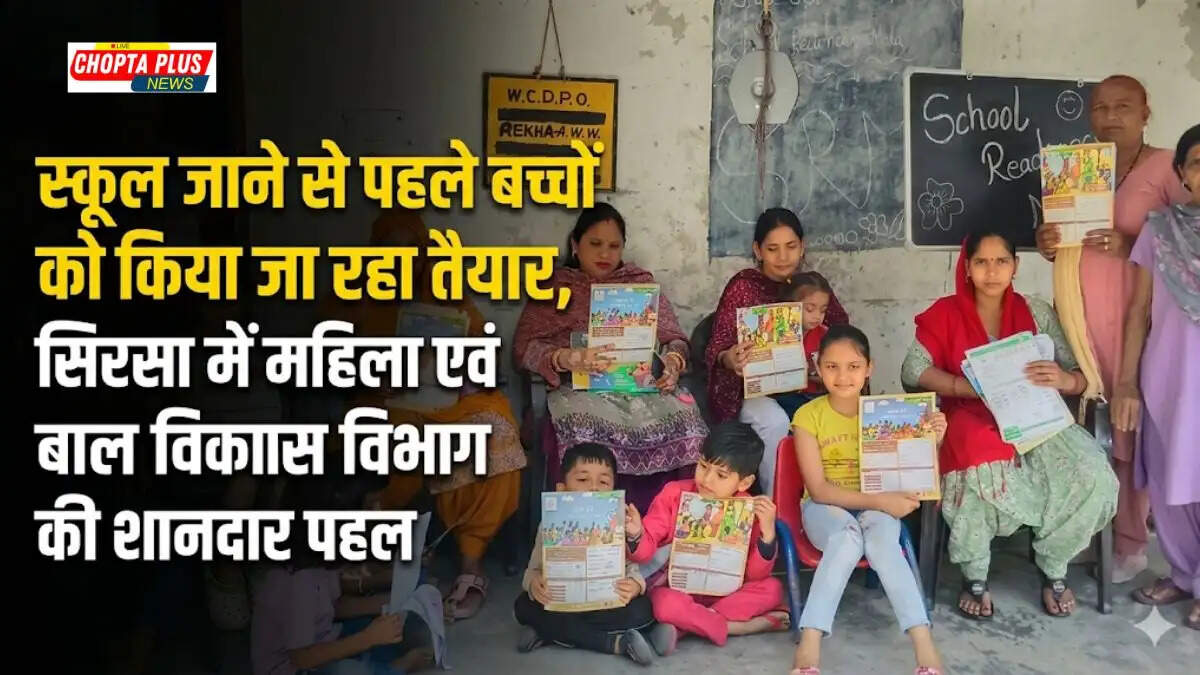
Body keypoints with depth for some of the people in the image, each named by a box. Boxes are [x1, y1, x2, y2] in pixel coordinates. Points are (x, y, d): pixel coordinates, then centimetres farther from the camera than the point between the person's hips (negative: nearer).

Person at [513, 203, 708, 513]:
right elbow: (525, 348, 1)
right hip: (580, 386, -2)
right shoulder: (553, 287, 15)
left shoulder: (642, 282, 22)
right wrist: (569, 358, -20)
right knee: (586, 425, -39)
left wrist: (673, 362, -9)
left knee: (682, 418, -32)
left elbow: (674, 338, 16)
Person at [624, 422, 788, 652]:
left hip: (725, 591, 3)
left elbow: (754, 574, -10)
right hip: (676, 587, -3)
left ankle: (685, 626, -21)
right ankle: (738, 627, -16)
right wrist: (636, 536, -34)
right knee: (665, 604, -36)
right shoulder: (674, 494, -12)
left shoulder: (750, 510, -8)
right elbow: (646, 550, -11)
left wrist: (768, 533, -25)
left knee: (772, 589, -20)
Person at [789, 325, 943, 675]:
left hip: (877, 506, 2)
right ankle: (809, 643, -38)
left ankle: (924, 644, -37)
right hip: (826, 508, -2)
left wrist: (932, 439, -18)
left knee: (881, 538, -33)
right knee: (848, 535, -35)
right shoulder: (809, 415, -9)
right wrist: (879, 500, -23)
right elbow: (818, 489, -14)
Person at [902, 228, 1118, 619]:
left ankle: (1053, 569, 2)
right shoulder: (945, 314, 2)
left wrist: (1063, 379, -23)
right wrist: (969, 387, -25)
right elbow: (913, 370, -10)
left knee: (1092, 476, -25)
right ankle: (975, 577, -12)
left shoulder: (1037, 314, 7)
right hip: (972, 422, -2)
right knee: (980, 469, -37)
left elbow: (1080, 379, 3)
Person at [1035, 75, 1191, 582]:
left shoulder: (1168, 168, 0)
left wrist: (1131, 246, -19)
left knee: (1130, 428, -4)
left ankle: (1129, 542, 8)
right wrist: (1047, 245, 1)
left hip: (1135, 318, -4)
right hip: (1077, 316, 4)